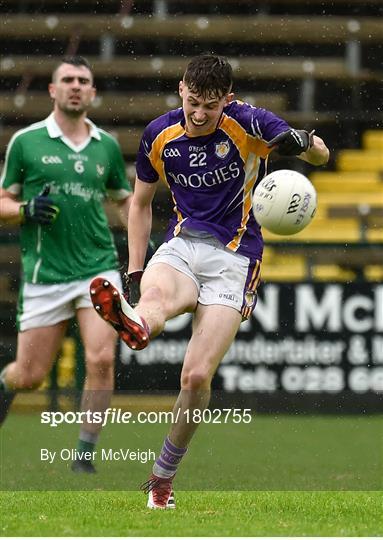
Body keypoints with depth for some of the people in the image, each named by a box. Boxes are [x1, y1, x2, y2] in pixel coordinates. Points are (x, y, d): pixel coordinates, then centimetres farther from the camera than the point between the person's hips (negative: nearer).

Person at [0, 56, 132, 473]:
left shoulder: (107, 146, 9)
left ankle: (85, 454, -4)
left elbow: (125, 200, 22)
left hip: (98, 268, 2)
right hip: (44, 275, -1)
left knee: (101, 359, -16)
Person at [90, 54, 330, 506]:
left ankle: (164, 474, 6)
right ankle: (133, 324, -75)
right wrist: (134, 273, 8)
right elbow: (141, 202, 16)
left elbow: (320, 154, -11)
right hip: (181, 246, 3)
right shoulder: (160, 135, 3)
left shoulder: (247, 124, -7)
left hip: (233, 258, -2)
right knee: (155, 296, -37)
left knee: (197, 377, -13)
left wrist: (304, 141, -36)